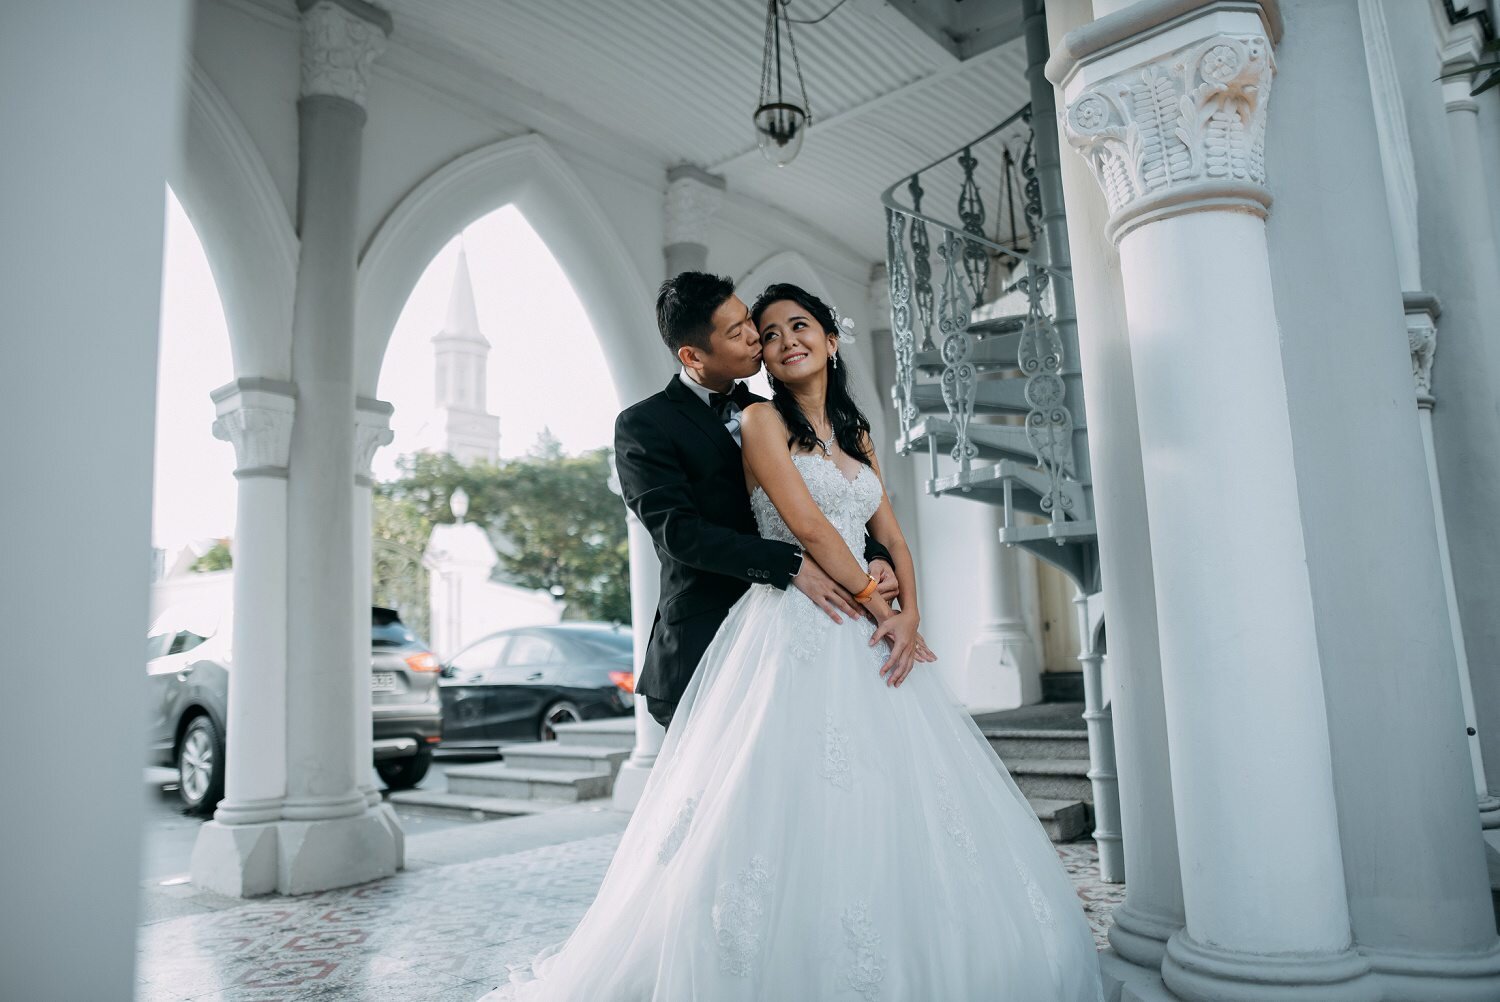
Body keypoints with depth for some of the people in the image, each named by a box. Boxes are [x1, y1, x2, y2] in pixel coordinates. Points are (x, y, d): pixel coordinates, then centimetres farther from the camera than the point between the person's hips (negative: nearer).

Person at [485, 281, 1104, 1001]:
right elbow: (808, 525, -10)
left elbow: (893, 541, 14)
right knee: (794, 805, -8)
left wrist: (908, 616, -3)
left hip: (867, 639, 6)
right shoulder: (762, 420, 1)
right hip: (794, 628, -6)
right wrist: (879, 605, -8)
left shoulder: (856, 435, 20)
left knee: (892, 809, 5)